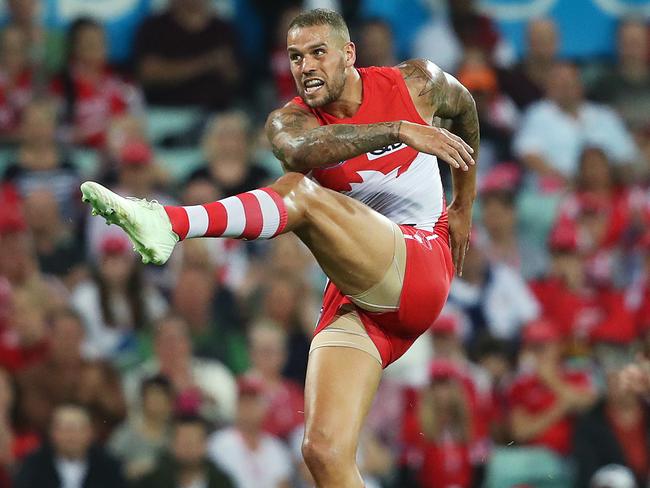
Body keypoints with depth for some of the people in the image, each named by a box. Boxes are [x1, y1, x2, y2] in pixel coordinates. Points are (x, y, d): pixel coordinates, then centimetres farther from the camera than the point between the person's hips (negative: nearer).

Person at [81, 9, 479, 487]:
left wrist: (464, 206, 34)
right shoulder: (290, 121, 3)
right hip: (358, 296, 4)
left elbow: (465, 109, 30)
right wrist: (398, 131, -35)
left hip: (422, 263, -3)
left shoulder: (417, 84, 6)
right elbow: (301, 149, -24)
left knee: (301, 193, -29)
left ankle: (170, 223, -54)